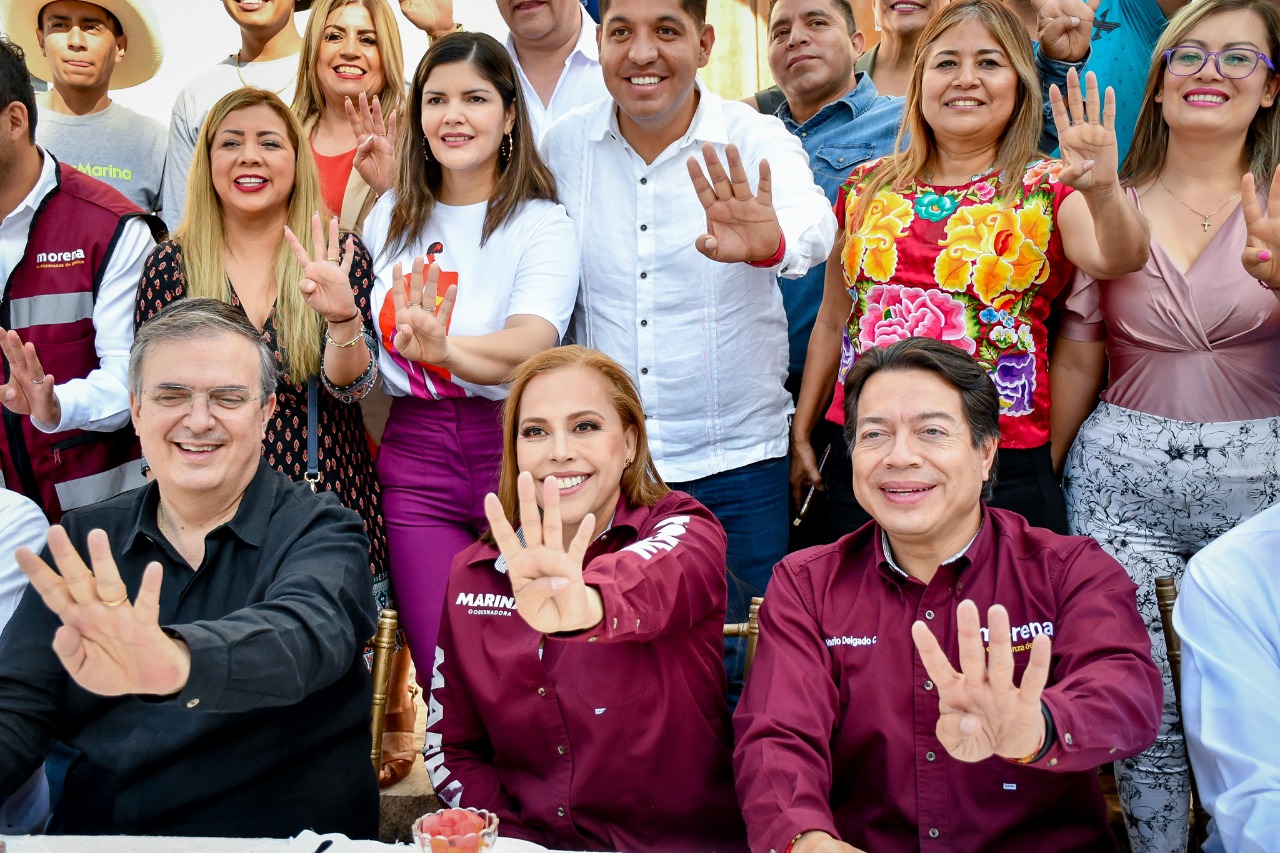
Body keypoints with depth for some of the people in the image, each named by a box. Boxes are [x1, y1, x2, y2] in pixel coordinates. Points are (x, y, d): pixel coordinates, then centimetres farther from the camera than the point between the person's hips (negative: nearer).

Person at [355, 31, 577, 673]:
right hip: (414, 460, 4)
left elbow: (531, 344, -25)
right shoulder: (391, 218, 11)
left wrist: (446, 348, -45)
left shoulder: (542, 226, -5)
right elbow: (347, 370, 17)